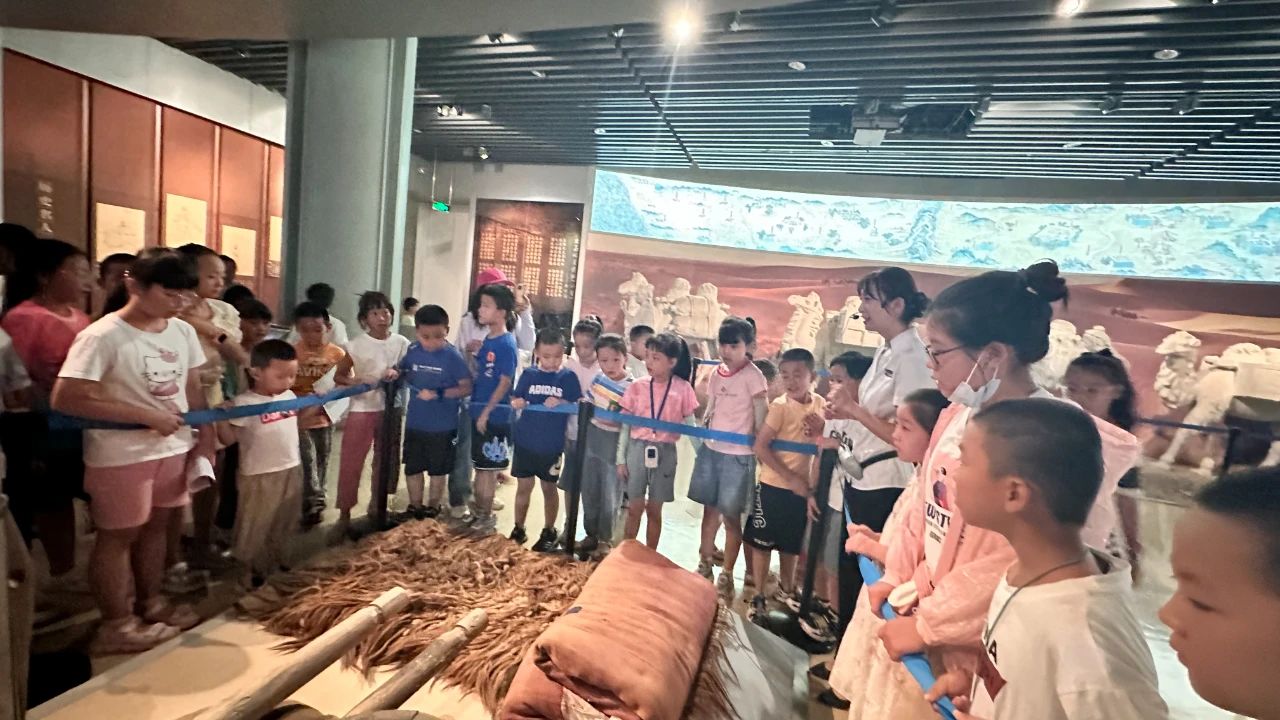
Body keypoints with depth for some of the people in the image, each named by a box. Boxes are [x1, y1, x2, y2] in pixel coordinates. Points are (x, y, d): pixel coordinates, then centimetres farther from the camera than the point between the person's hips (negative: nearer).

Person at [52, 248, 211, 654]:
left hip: (174, 448, 6)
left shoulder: (183, 332, 0)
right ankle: (117, 625, 25)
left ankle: (150, 603, 36)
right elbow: (65, 399, -20)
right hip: (121, 456, -5)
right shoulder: (103, 336, -17)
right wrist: (146, 415, -21)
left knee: (156, 527, 18)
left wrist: (205, 438, 2)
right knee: (118, 536, 9)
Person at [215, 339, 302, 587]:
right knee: (255, 530, 9)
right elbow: (228, 439, -17)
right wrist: (221, 418, -33)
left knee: (283, 527, 21)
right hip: (259, 477, -6)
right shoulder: (244, 403, -17)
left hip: (292, 471, 6)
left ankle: (279, 567, 40)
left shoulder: (290, 396, 3)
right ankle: (254, 576, 28)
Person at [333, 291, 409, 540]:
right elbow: (338, 375, 0)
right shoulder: (356, 344, -7)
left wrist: (397, 373, -14)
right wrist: (353, 381, -21)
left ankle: (377, 506, 33)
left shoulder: (402, 343, -2)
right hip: (361, 409, -2)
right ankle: (344, 516, 14)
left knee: (384, 461, 14)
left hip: (390, 409, 2)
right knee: (350, 463, 1)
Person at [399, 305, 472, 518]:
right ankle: (414, 508, 37)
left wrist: (439, 393, -26)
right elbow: (403, 373, 14)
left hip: (443, 426, -4)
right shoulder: (413, 351, -3)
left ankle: (433, 508, 34)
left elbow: (467, 388, -18)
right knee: (412, 467, 18)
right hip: (415, 423, 4)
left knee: (438, 470, 15)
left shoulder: (452, 356, -17)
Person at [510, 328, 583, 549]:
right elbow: (515, 399, 6)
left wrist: (561, 403, -25)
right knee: (524, 486, 13)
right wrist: (516, 402, -17)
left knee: (549, 488, 12)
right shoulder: (528, 374, -1)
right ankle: (518, 529, 30)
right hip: (525, 441, 2)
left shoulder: (568, 377, -7)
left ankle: (549, 533, 28)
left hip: (552, 444, -2)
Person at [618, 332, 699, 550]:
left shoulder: (682, 388, -5)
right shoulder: (637, 386, -3)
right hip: (637, 449, 1)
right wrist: (621, 458, 2)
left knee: (654, 509, 12)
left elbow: (690, 425, 3)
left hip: (665, 452, 0)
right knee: (635, 507, 10)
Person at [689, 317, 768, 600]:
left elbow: (761, 417, -9)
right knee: (709, 509, 17)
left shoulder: (753, 376, -11)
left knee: (731, 516, 5)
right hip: (710, 449, 6)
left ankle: (726, 575, 21)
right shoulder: (716, 373, 7)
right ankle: (704, 565, 33)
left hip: (738, 454, -6)